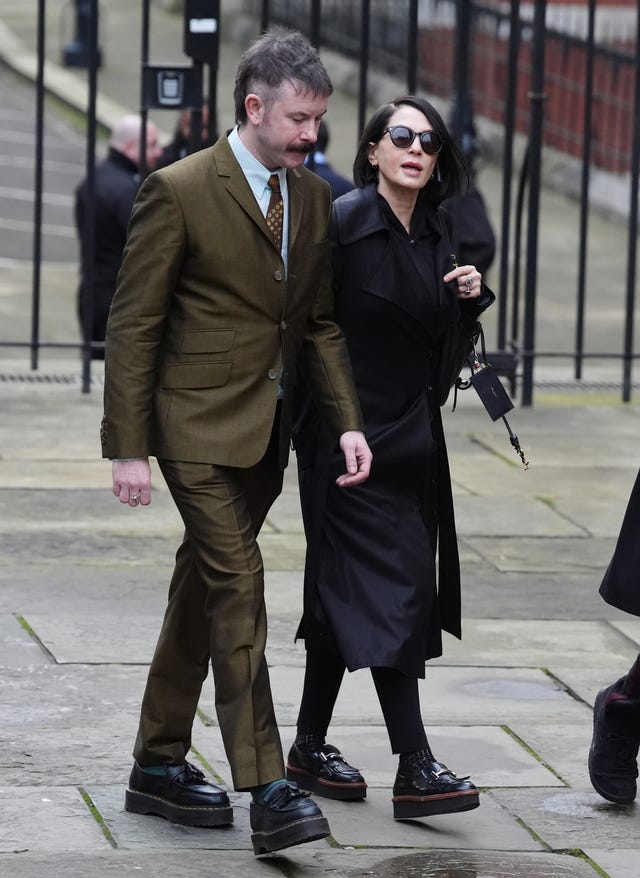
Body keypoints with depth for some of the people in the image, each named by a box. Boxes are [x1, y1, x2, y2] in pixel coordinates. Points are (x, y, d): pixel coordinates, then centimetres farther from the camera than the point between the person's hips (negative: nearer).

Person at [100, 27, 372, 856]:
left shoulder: (313, 197, 8)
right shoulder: (178, 191, -12)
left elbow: (319, 321, 15)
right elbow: (132, 325, -10)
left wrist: (347, 423, 3)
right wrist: (126, 447, -12)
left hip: (267, 429, 7)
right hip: (200, 423, -7)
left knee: (202, 589, 14)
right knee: (238, 587, -14)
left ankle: (159, 766, 23)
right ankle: (268, 792, -17)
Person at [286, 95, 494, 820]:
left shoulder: (435, 235, 10)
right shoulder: (342, 222, -11)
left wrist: (470, 298, -2)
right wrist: (331, 426, -15)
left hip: (413, 440, 7)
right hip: (351, 439, -7)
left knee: (346, 597, 13)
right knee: (387, 591, -11)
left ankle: (310, 748, 21)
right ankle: (415, 768, -14)